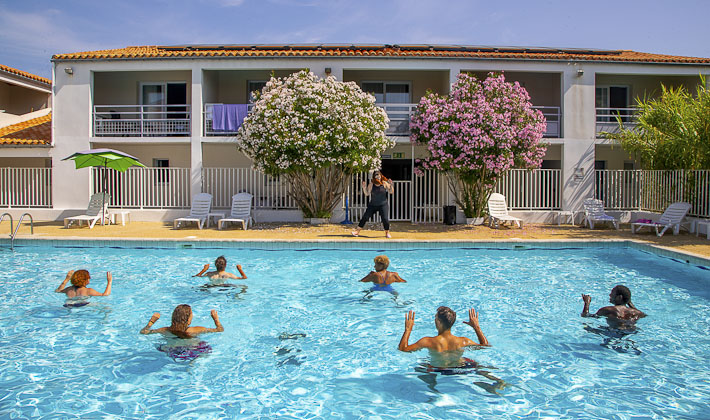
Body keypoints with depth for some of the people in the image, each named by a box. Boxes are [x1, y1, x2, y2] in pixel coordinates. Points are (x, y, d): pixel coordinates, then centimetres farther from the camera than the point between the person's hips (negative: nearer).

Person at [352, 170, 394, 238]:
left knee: (385, 219, -11)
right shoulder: (371, 184, -1)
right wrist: (364, 187, -15)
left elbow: (391, 192, 1)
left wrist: (391, 185, -14)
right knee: (365, 217, -2)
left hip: (383, 205, -1)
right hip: (373, 205, 1)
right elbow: (367, 193, 0)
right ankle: (357, 231, 6)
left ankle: (387, 232, 11)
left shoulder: (384, 183, -2)